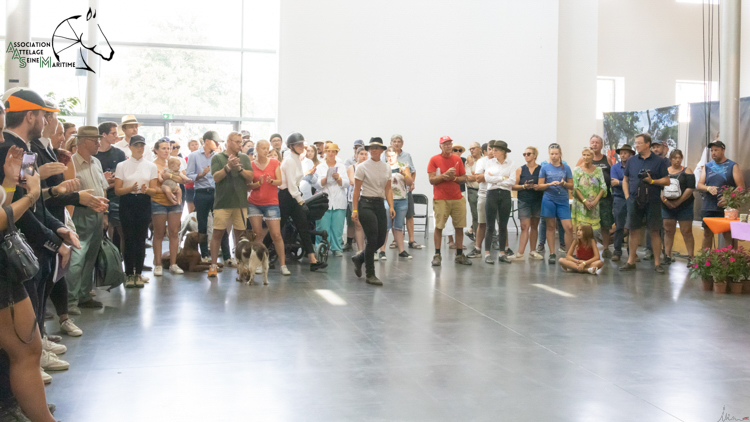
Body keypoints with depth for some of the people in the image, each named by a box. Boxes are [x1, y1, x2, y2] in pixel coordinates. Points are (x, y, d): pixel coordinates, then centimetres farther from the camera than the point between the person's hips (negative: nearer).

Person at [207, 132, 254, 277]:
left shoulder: (244, 158, 11)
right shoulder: (217, 158, 4)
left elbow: (250, 178, 2)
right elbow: (216, 177, -8)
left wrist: (239, 168, -14)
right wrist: (228, 166, -20)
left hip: (240, 202, 3)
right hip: (222, 202, -2)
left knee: (240, 233, 6)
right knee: (218, 233, -3)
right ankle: (213, 265, 3)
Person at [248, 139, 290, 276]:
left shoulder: (274, 163, 2)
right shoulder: (251, 165, 3)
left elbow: (280, 181, 0)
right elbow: (247, 185, 3)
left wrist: (271, 181, -20)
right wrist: (257, 184, -17)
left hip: (271, 203, -1)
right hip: (254, 203, 1)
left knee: (276, 235, -5)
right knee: (257, 234, 0)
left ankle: (283, 264, 2)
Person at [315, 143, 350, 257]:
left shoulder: (341, 166, 13)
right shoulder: (320, 167, 8)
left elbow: (347, 184, 5)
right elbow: (317, 185, -2)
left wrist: (338, 178, -12)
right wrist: (326, 178, -17)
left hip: (339, 202, 1)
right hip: (324, 201, -1)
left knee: (338, 227, -1)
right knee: (323, 227, -5)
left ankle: (337, 248, 7)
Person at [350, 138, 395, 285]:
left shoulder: (387, 168, 11)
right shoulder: (362, 167, -4)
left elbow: (388, 190, 11)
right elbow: (356, 190, -5)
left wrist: (391, 206, -1)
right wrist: (354, 209, -11)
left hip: (380, 205, 6)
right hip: (366, 204, -6)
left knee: (381, 240, 4)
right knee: (372, 240, -9)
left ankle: (359, 258, 31)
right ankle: (370, 275, 4)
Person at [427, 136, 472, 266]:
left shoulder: (457, 159, 11)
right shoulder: (434, 160, 1)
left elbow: (464, 177, 12)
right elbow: (432, 180, -5)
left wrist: (454, 177, -6)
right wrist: (445, 175, -17)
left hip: (457, 198, 3)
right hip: (440, 199, -3)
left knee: (459, 227, 2)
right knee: (439, 227, -5)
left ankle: (459, 255, 11)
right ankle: (437, 255, 3)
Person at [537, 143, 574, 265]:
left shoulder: (565, 168, 7)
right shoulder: (545, 168, 5)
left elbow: (571, 185, 9)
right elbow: (540, 186, 4)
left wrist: (564, 184, -11)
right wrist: (550, 184, -13)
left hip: (563, 200, 0)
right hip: (549, 199, 0)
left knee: (568, 227, -8)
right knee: (550, 227, 5)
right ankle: (552, 254, 11)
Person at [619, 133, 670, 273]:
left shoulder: (659, 161, 1)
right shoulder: (632, 161, 11)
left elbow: (667, 181, -1)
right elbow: (625, 180, 16)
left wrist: (652, 181, -16)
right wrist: (627, 196, 4)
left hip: (652, 202, -3)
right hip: (634, 201, 3)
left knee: (654, 231, 1)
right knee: (633, 231, 6)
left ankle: (657, 263, 8)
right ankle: (631, 261, 14)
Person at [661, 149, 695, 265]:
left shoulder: (687, 171, 3)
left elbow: (690, 188, -7)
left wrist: (678, 202, -14)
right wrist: (665, 200, -13)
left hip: (684, 206, -3)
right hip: (668, 206, 3)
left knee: (686, 231, -3)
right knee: (668, 231, 5)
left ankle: (691, 257, -1)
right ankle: (667, 256, 10)